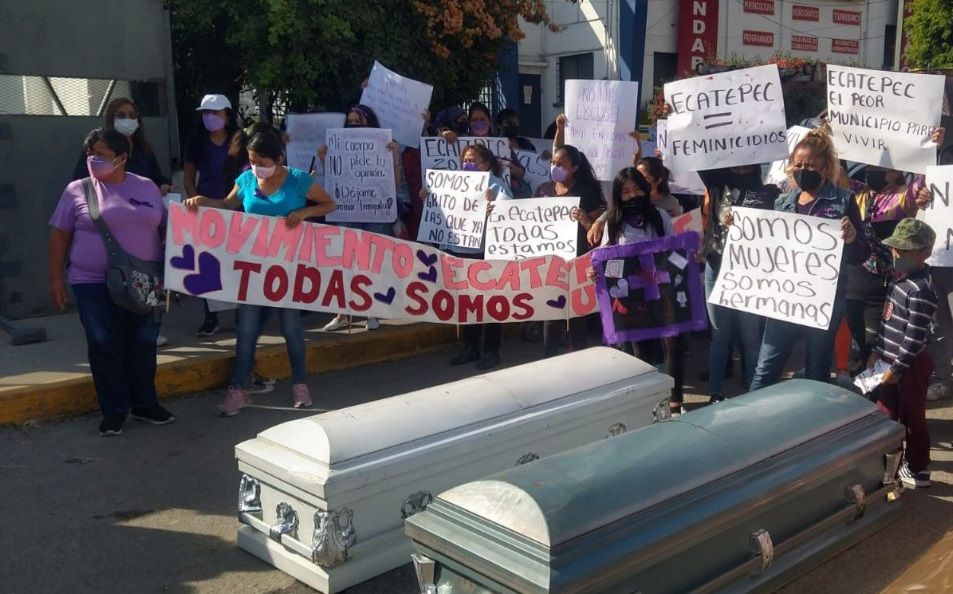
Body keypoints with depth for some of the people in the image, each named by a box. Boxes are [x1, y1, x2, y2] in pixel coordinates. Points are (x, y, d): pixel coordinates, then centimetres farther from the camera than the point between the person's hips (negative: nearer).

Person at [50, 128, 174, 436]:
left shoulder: (147, 187, 6)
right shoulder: (77, 190, 0)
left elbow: (167, 229, 12)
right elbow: (59, 236, 3)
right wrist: (55, 278, -1)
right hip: (94, 284, -2)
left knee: (143, 344, 8)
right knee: (104, 347, 2)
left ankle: (144, 404, 23)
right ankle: (114, 411, 14)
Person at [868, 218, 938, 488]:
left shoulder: (921, 290, -23)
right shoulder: (901, 279, 7)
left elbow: (915, 337, -24)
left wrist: (896, 369, -21)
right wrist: (877, 352, 15)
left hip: (910, 365, -9)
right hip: (892, 359, 9)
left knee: (912, 417, 5)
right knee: (886, 413, 18)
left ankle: (918, 469, 20)